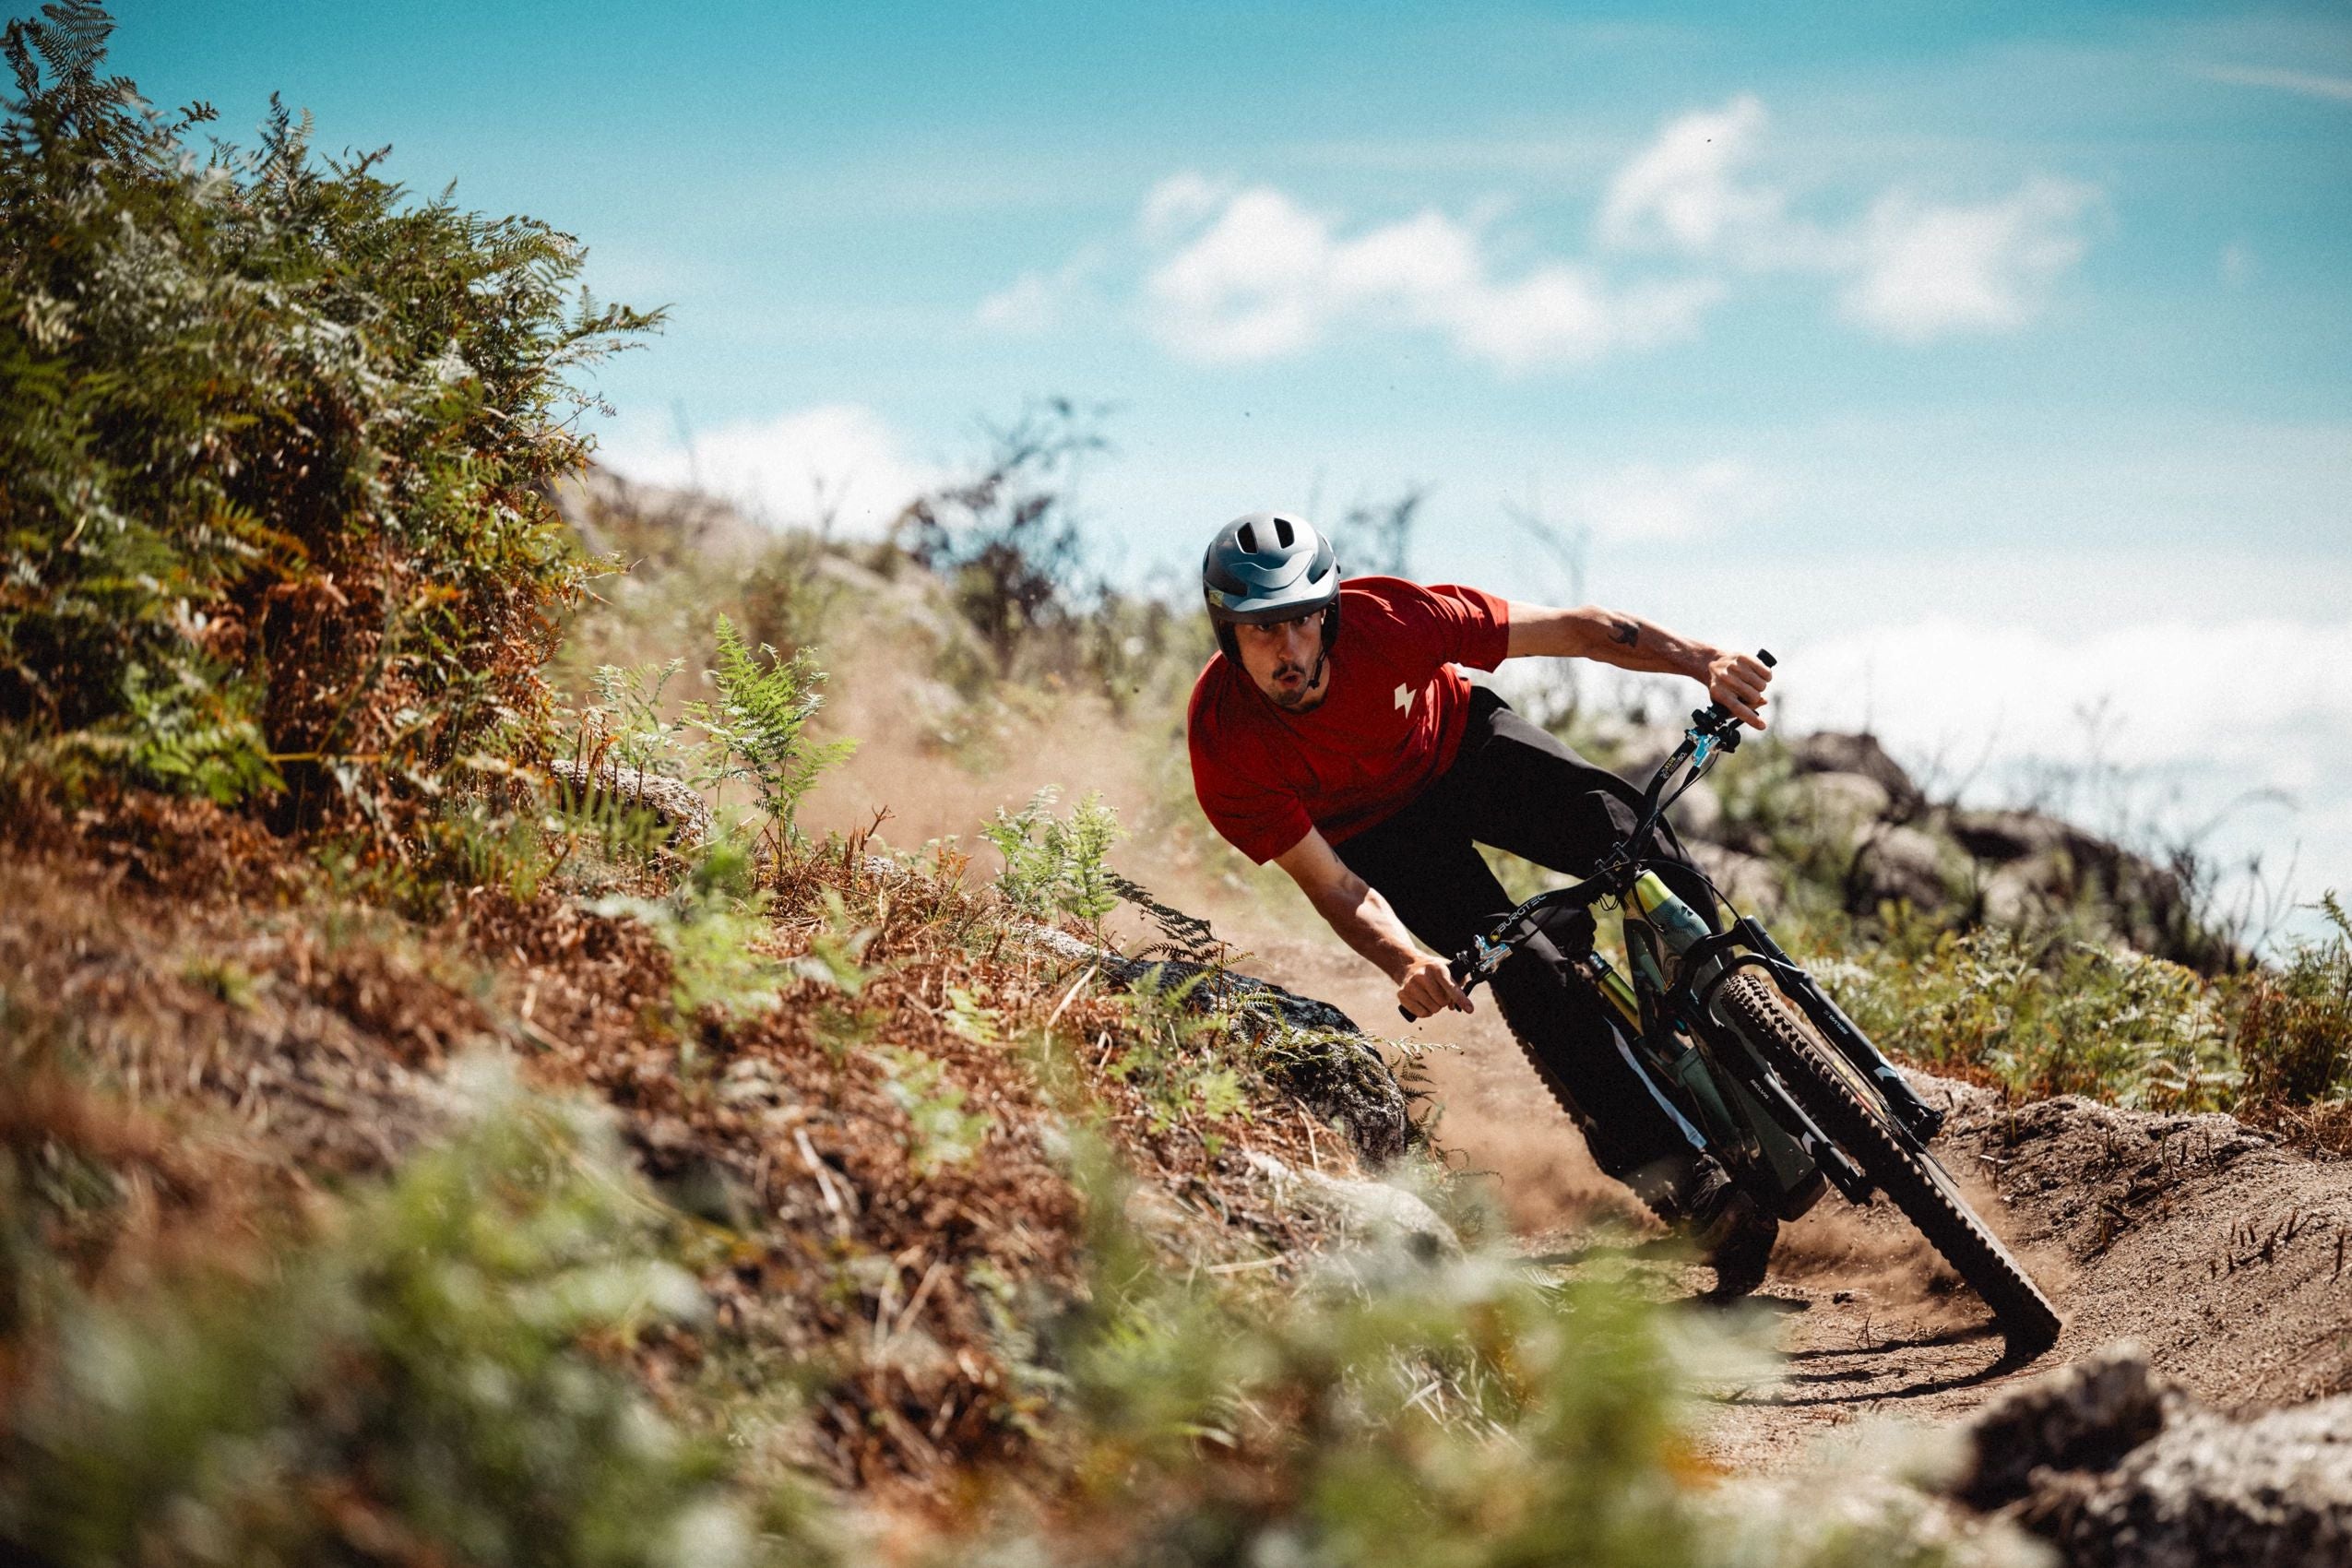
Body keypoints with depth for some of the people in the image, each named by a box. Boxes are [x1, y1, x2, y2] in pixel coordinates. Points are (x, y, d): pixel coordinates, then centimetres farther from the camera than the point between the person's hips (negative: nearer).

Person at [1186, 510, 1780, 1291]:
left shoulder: (1388, 616, -32)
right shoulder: (1224, 742, -32)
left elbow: (1571, 630, -25)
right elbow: (1331, 884, -28)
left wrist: (1701, 659, -36)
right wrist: (1406, 961, -47)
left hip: (1461, 744, 1)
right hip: (1372, 831, -1)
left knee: (1626, 833, -25)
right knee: (1527, 966, -23)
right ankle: (1686, 1185, -19)